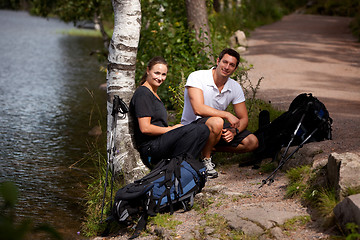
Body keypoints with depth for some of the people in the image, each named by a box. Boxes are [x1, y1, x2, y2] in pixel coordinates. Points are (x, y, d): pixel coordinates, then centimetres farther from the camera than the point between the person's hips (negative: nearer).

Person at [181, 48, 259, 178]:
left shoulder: (235, 88, -1)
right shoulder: (196, 77, -18)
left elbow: (243, 118, 2)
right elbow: (198, 109, -30)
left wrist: (234, 131, -20)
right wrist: (227, 115, -27)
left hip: (217, 127, 7)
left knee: (252, 142, -9)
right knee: (217, 122, -39)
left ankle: (211, 148, 2)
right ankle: (205, 159, -16)